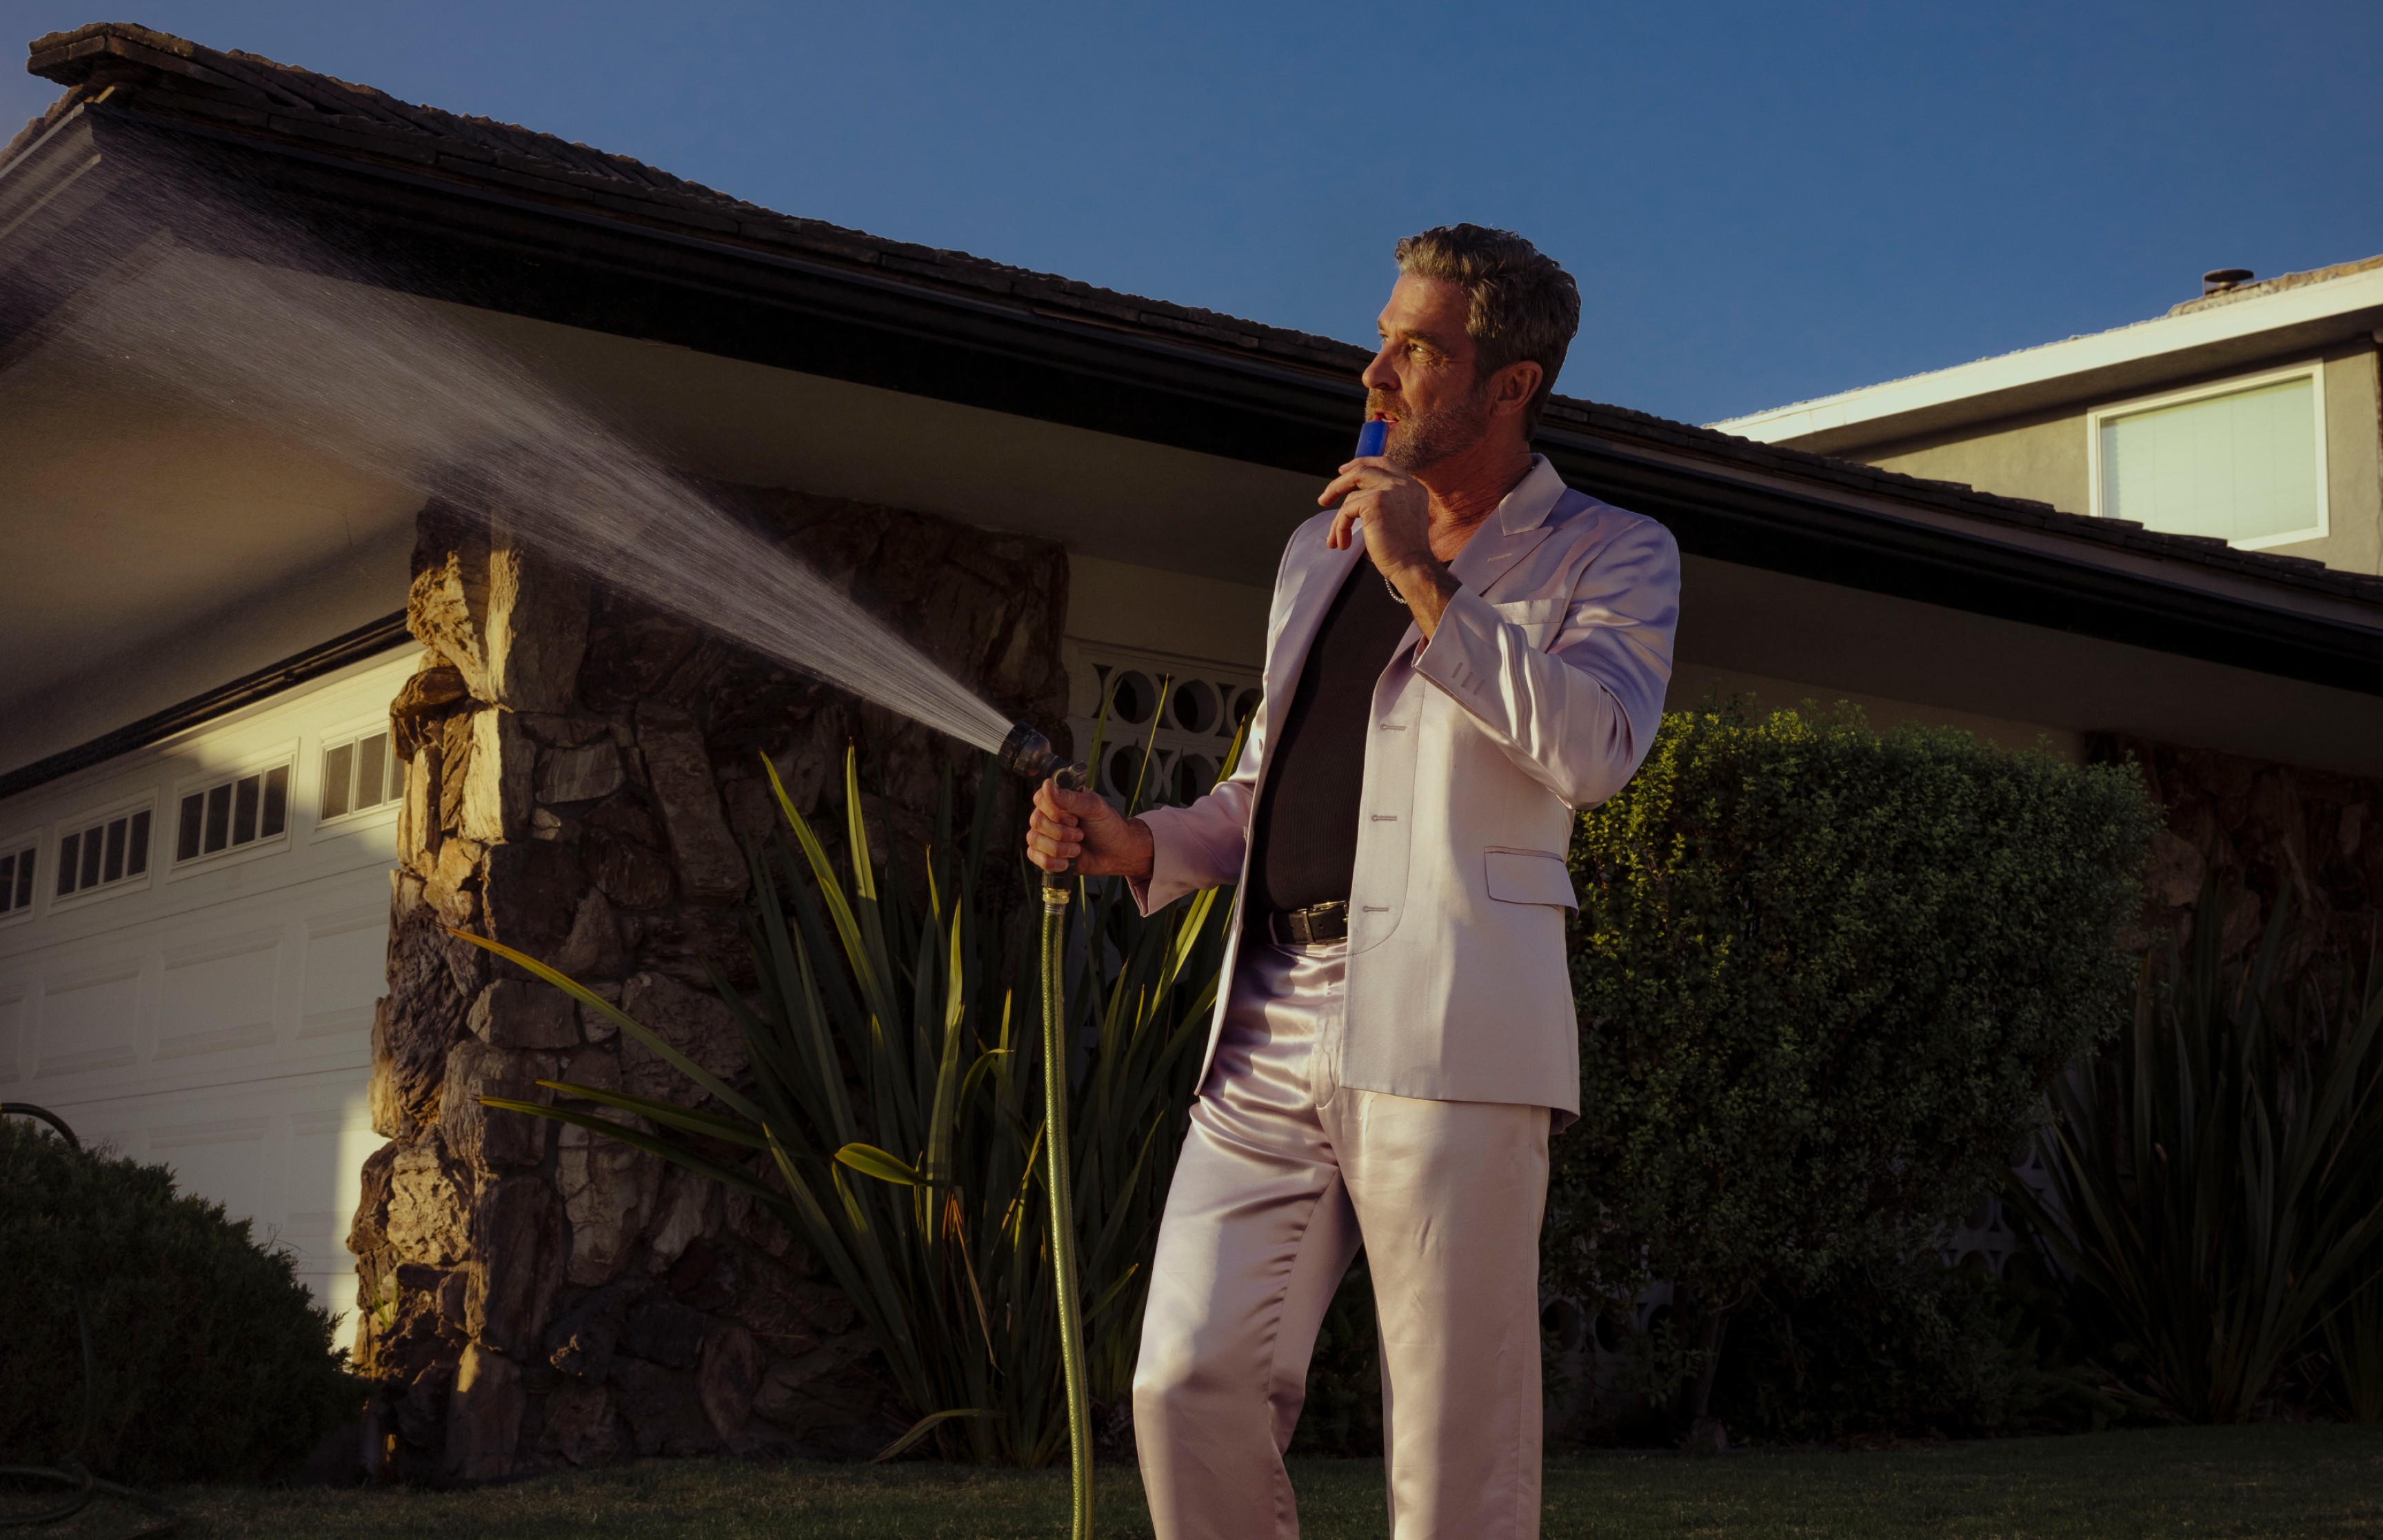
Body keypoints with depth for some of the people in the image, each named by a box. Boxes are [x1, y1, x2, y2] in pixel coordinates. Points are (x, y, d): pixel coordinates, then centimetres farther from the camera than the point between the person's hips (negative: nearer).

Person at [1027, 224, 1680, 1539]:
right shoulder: (1319, 544, 24)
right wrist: (1137, 846, 10)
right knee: (1189, 1384, -5)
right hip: (1271, 1023, 5)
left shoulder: (1609, 555, 8)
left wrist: (1424, 581, -10)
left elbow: (1596, 750, -13)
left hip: (1447, 1034, -5)